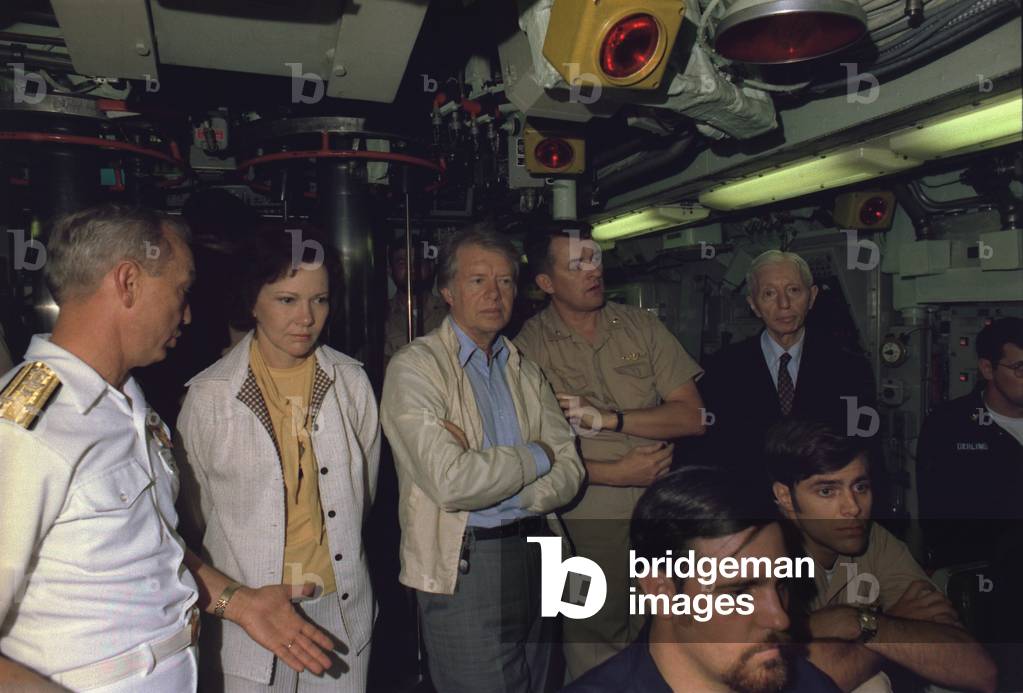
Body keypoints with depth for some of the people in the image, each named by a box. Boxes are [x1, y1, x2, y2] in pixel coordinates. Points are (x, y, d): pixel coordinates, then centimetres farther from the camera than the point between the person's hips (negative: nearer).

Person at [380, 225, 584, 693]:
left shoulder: (524, 371, 11)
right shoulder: (415, 367, -11)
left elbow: (569, 472, 2)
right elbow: (451, 483, -23)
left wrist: (490, 477, -15)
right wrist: (534, 456, -9)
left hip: (532, 553, 6)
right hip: (463, 568, -6)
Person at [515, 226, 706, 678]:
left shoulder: (641, 326, 2)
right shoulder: (528, 346, -7)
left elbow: (692, 416, -2)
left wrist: (608, 418, -13)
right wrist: (617, 473, -15)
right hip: (586, 524, -3)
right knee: (593, 653, 13)